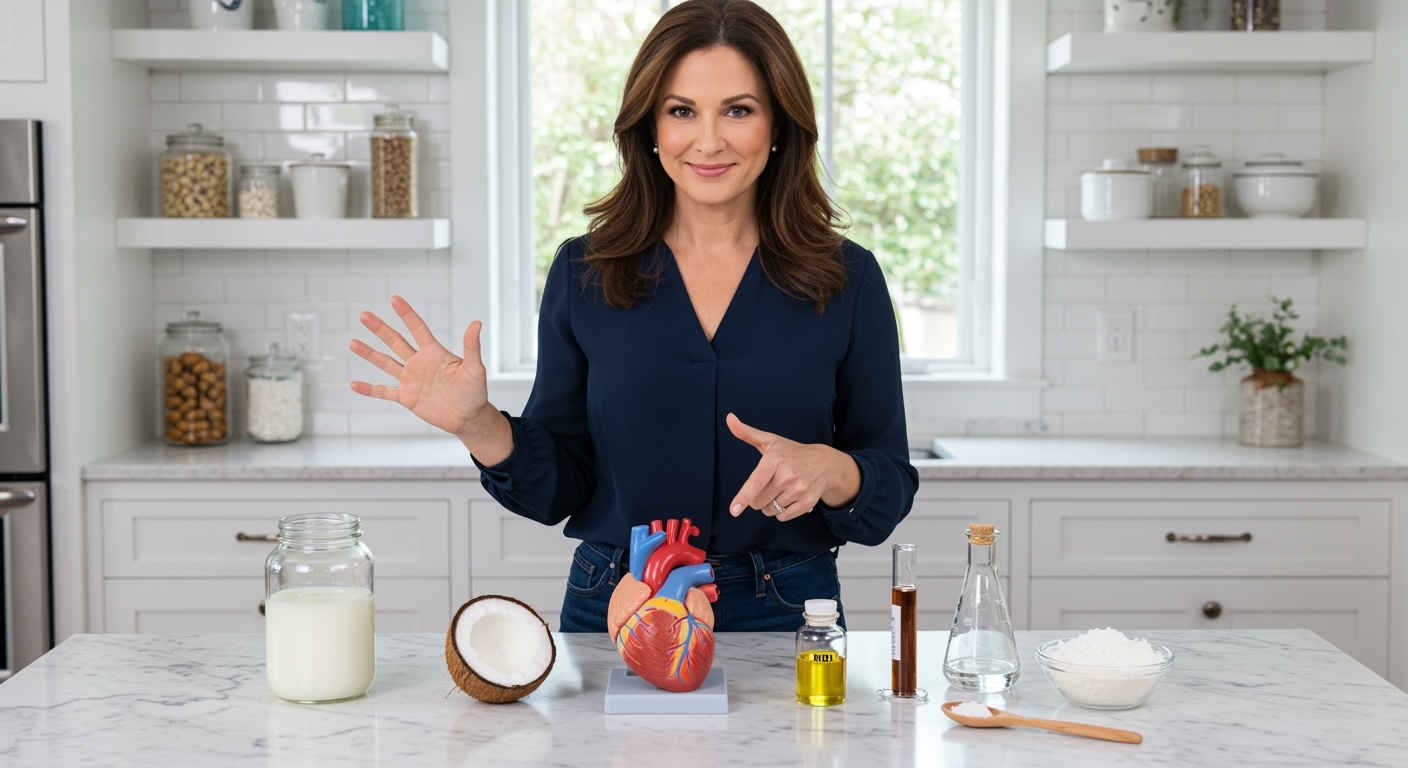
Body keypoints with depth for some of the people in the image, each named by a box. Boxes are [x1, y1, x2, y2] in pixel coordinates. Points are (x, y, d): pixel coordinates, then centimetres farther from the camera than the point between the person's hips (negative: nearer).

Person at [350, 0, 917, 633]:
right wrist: (476, 424, -15)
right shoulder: (584, 273, 0)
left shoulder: (847, 279, -2)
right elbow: (560, 488, 3)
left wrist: (827, 470, -21)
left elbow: (890, 486, 0)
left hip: (783, 621, 0)